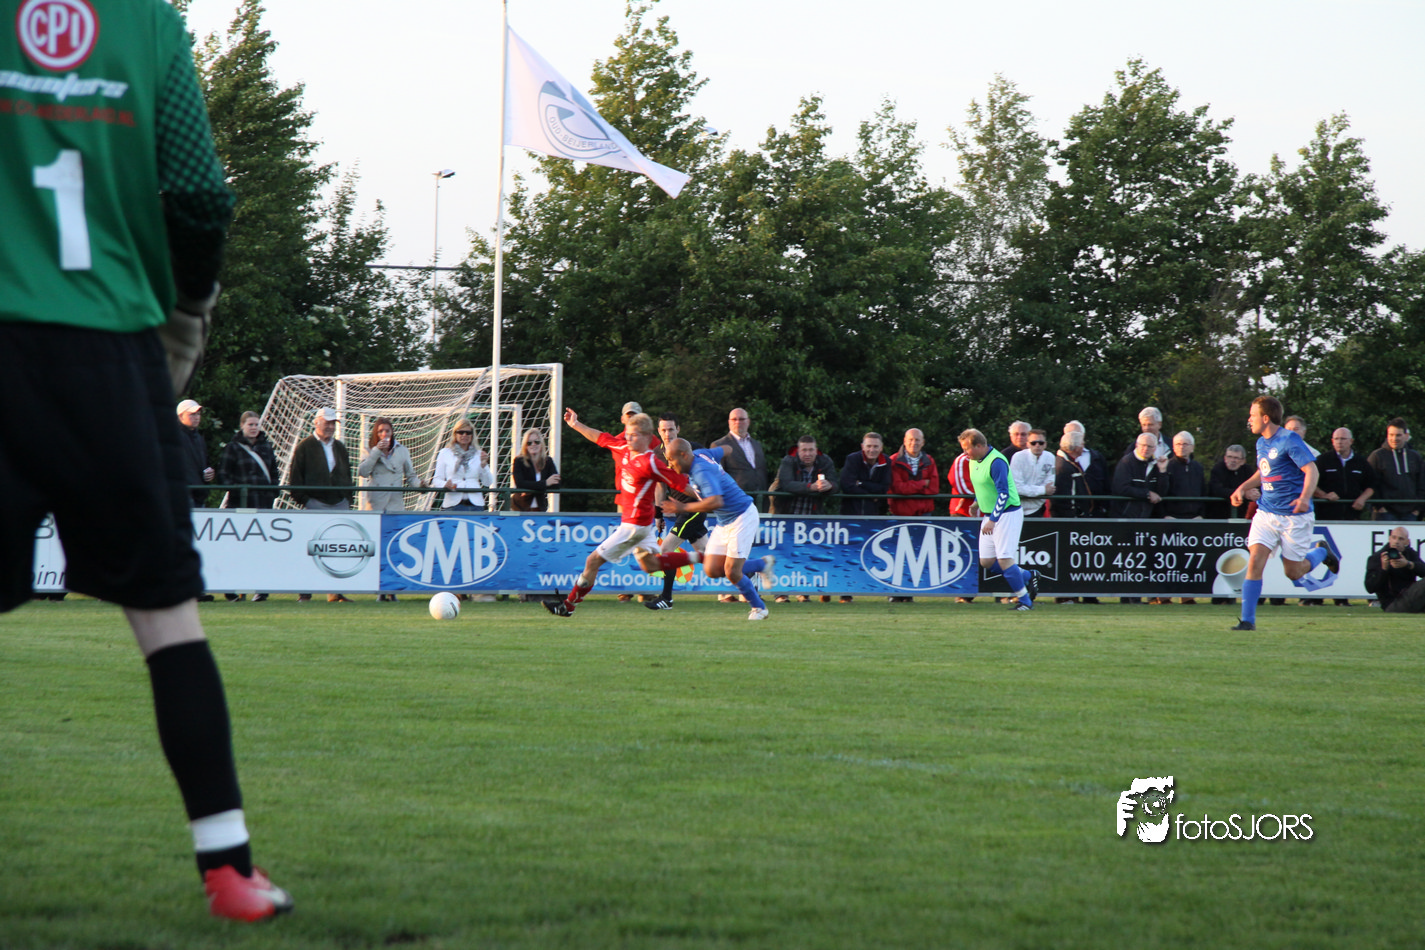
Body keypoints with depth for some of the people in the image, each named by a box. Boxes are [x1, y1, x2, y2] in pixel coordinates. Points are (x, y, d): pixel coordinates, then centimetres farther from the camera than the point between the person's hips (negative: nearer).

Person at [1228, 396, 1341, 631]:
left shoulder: (1289, 440, -14)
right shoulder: (1261, 443, 10)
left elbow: (1311, 470, -19)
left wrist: (1305, 497, -35)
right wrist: (1243, 487, 14)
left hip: (1294, 516, -6)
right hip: (1266, 512, 6)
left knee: (1293, 572, 2)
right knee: (1255, 559, -13)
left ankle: (1321, 552, 33)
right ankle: (1247, 619, -13)